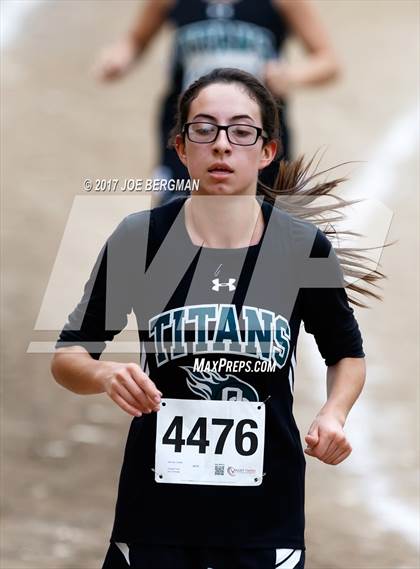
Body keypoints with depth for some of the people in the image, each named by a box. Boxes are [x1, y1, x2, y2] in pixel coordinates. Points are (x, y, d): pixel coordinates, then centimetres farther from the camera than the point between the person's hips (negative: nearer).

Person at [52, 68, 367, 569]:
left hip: (265, 515, 1)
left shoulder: (303, 249, -3)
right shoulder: (138, 240, -5)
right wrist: (106, 376, -19)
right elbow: (67, 357, 3)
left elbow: (347, 355, 14)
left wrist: (333, 415, -6)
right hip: (155, 513, 0)